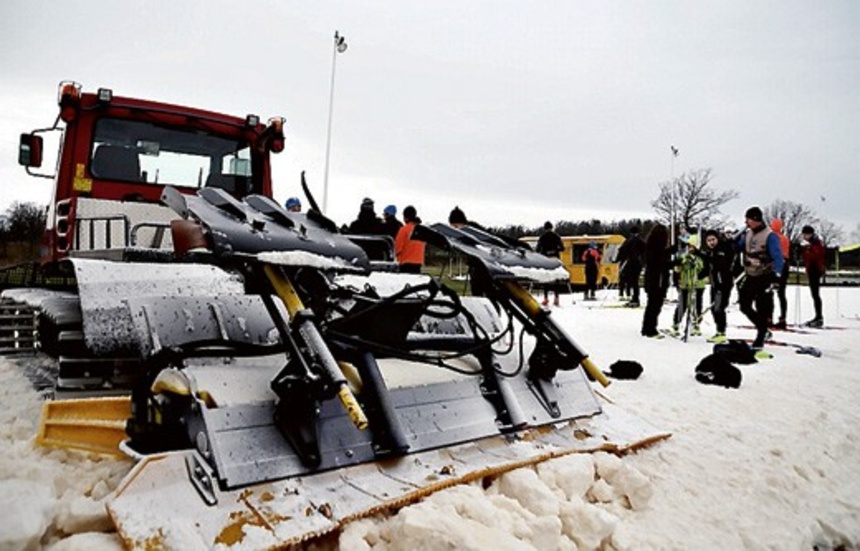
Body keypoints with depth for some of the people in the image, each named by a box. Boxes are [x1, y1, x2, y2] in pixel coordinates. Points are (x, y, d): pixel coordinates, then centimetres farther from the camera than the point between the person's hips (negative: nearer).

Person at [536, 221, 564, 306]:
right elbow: (562, 248, 1)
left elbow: (538, 249, -7)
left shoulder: (542, 237, -2)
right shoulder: (556, 236, 3)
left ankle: (546, 298, -2)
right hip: (555, 259, 1)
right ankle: (556, 298, 2)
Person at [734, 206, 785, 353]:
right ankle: (763, 330, 27)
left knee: (761, 308, -2)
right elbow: (737, 248, 16)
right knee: (745, 306, 8)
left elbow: (778, 257, -19)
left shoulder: (769, 236, -15)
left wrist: (776, 274, -30)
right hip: (750, 277, 7)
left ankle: (760, 340, 7)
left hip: (764, 278, -7)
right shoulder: (747, 234, 6)